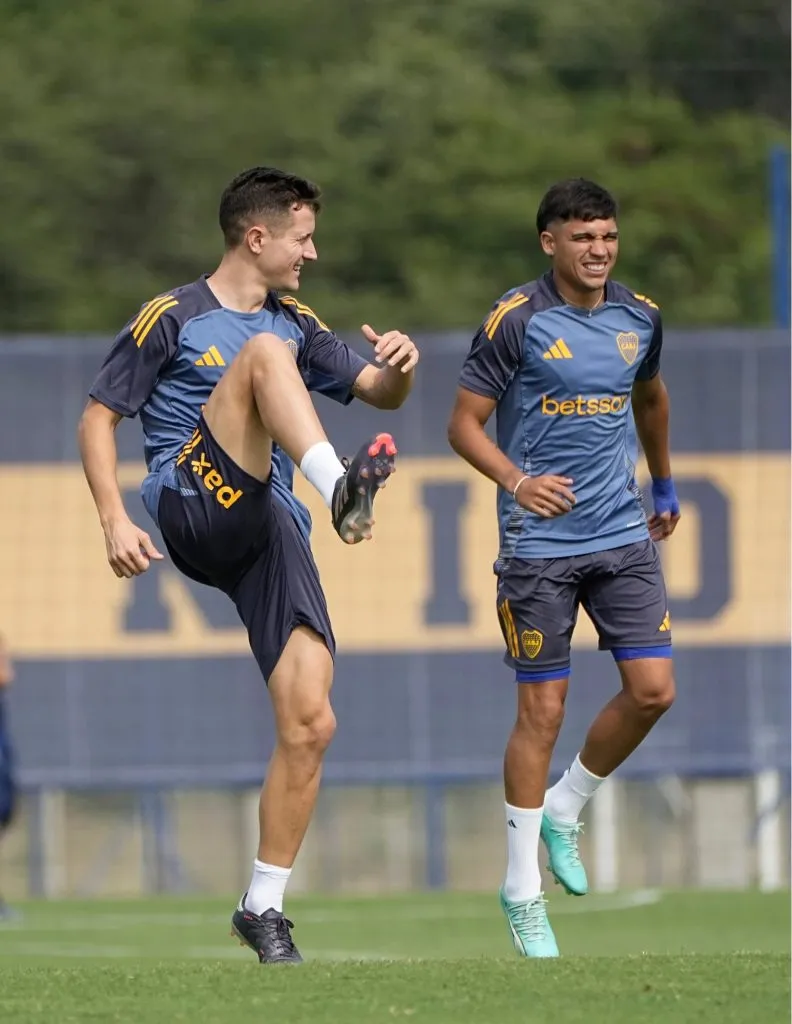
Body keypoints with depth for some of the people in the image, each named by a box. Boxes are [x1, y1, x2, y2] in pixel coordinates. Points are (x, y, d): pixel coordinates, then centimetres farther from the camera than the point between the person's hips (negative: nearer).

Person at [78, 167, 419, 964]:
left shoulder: (297, 325, 21)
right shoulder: (172, 320, 4)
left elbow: (379, 393, 23)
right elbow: (98, 417, 3)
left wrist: (398, 367, -2)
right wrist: (114, 520, -11)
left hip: (270, 533, 5)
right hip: (192, 507, -5)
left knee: (310, 725, -9)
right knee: (265, 353, -25)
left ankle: (263, 906, 4)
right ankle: (341, 488, -49)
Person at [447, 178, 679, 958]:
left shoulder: (640, 318, 5)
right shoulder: (516, 322, -10)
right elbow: (464, 424, -8)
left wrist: (664, 486, 35)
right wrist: (517, 482, -25)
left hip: (621, 534, 5)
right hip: (539, 543, -5)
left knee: (653, 689, -6)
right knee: (542, 710, -2)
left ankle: (565, 811, 20)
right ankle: (522, 889, 9)